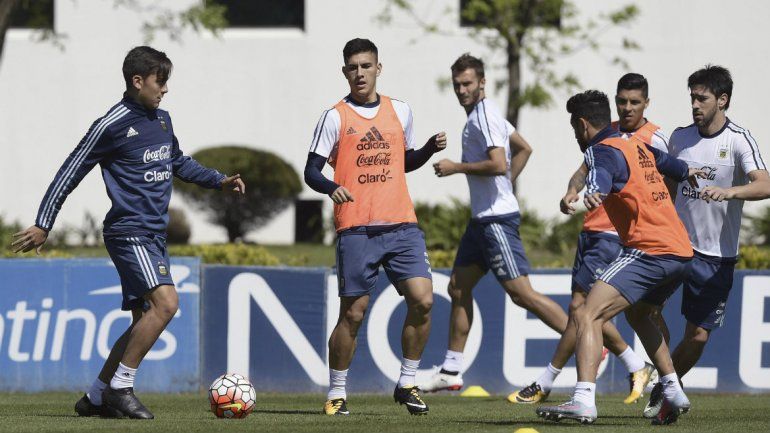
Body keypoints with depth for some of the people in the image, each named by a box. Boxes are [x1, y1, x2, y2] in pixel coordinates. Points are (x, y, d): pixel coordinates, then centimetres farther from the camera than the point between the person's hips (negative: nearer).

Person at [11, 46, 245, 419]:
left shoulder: (162, 120, 14)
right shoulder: (112, 125, -10)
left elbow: (178, 163, 32)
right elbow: (71, 171, -6)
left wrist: (219, 181, 20)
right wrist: (43, 225, -4)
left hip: (154, 234, 9)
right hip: (129, 231, -9)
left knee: (144, 321, 7)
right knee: (166, 301, -23)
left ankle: (96, 396, 15)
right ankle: (120, 387, -16)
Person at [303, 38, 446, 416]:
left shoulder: (400, 111, 13)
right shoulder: (335, 117, 0)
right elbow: (311, 171, -2)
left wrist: (431, 148, 6)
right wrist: (332, 188, -23)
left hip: (401, 226, 3)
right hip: (356, 229, -3)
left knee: (422, 300, -10)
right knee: (353, 312, -3)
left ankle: (407, 384, 4)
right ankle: (336, 393, 11)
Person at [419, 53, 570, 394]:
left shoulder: (484, 116, -14)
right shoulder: (482, 114, 16)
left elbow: (498, 164, -26)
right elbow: (524, 149, 26)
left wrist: (457, 168, -15)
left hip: (496, 218, -11)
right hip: (483, 217, 11)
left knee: (521, 292, -12)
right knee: (459, 288, 12)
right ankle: (451, 371, 18)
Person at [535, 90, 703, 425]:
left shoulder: (603, 151, -7)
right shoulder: (638, 146, 19)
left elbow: (601, 176, -32)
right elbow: (668, 162, 42)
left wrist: (595, 193, -55)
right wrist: (688, 172, 64)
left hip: (648, 252, -9)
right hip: (681, 251, 10)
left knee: (587, 316, -20)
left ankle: (584, 400, -37)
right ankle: (673, 392, 33)